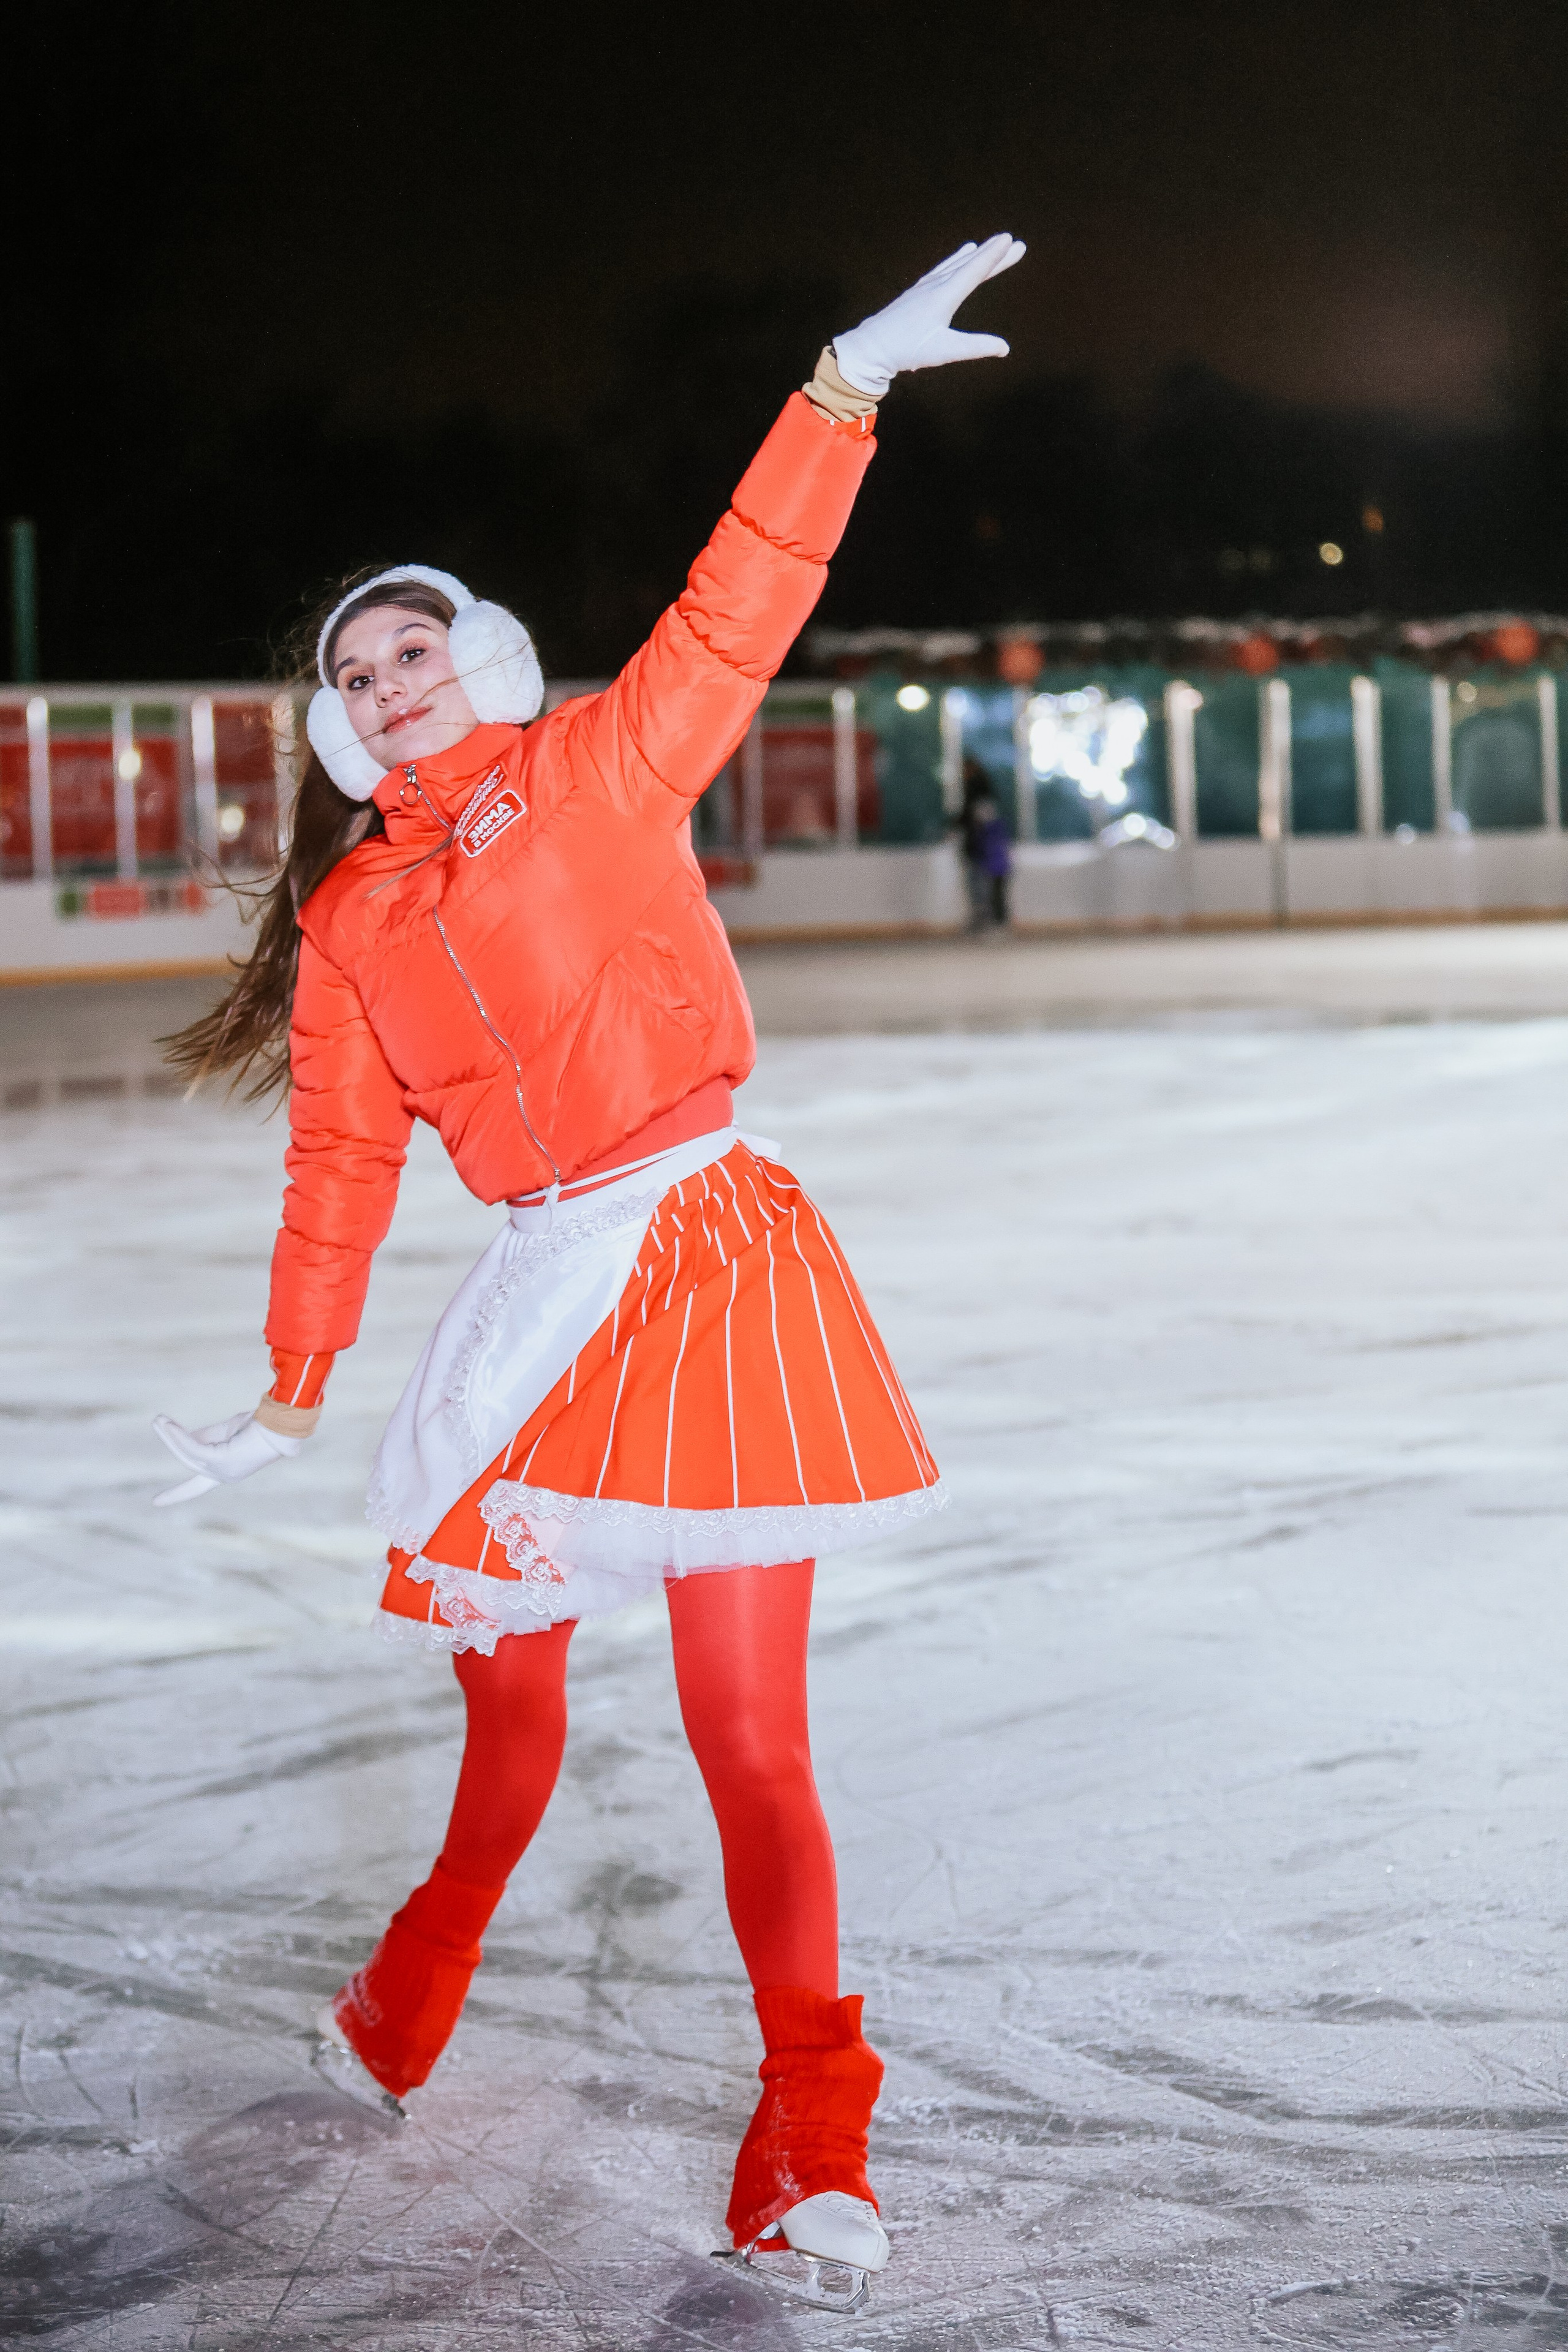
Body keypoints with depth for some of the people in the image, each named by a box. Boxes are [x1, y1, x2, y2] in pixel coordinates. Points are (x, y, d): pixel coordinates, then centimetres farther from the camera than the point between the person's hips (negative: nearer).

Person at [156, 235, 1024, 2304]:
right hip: (542, 1296, 4)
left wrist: (846, 390, -21)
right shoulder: (350, 924, 10)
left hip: (717, 1258, -4)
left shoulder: (600, 773, 1)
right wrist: (294, 1403, 16)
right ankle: (414, 1998, 43)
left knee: (746, 1730, -7)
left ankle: (813, 2146, 0)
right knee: (505, 1689, 15)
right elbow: (341, 1172, 15)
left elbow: (738, 612, -10)